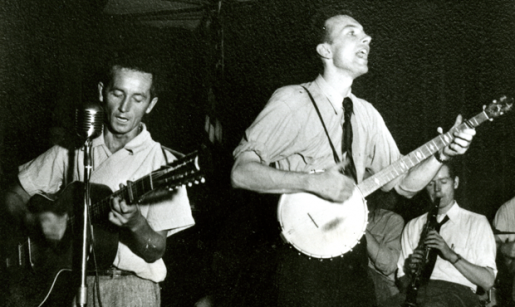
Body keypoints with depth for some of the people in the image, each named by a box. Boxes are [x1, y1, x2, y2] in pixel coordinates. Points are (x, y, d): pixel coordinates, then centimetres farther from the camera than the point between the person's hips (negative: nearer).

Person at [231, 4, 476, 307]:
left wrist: (442, 154, -6)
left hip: (352, 256, 6)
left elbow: (403, 183, 11)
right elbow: (241, 172, -16)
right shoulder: (292, 101, -9)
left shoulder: (366, 113, 12)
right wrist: (313, 182, -25)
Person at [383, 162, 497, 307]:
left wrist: (451, 255, -9)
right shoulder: (412, 226, 25)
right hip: (418, 289, 4)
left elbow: (488, 281, 2)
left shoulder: (476, 222, 14)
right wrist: (410, 271, -3)